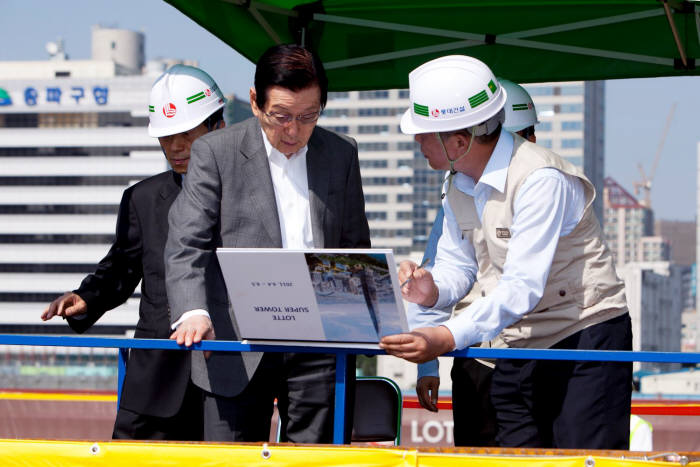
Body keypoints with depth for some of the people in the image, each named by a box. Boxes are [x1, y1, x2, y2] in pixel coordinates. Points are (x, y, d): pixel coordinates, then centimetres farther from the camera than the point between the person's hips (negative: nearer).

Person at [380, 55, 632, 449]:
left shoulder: (539, 179, -22)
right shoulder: (458, 184, 6)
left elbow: (523, 287, -29)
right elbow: (457, 266, 10)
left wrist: (449, 337, -40)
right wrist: (433, 292, -15)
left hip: (586, 340, -8)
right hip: (519, 349, 8)